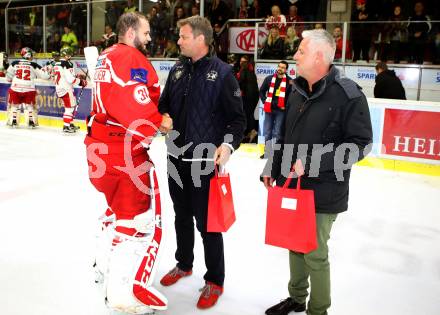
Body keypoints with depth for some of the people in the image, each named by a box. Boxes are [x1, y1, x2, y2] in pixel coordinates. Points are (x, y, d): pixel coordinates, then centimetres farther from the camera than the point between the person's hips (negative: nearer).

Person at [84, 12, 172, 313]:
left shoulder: (107, 57, 19)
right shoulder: (131, 57, -13)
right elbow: (133, 104, -27)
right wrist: (158, 122, -13)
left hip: (101, 145, 11)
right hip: (124, 150, -10)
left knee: (120, 207, 25)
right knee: (140, 217, -5)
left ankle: (107, 265, 41)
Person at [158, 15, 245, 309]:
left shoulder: (222, 73, -9)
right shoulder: (178, 70, 8)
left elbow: (238, 118, -8)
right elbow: (164, 106, 17)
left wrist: (228, 144, -23)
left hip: (207, 161, -6)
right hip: (177, 158, 6)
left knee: (207, 222, 3)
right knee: (182, 216, 20)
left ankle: (215, 281, 21)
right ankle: (184, 264, 42)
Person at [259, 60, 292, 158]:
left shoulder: (289, 81, -4)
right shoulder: (269, 78, 6)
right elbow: (262, 91, 14)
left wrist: (286, 106, -7)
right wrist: (264, 102, 4)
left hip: (280, 110, -3)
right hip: (269, 109, 4)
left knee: (277, 133, 0)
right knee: (267, 132, 9)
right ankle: (267, 152, 20)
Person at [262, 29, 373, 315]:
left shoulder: (348, 94, -14)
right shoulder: (298, 92, 9)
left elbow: (359, 143, -17)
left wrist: (312, 163, -22)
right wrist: (273, 168, 19)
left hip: (323, 192, -7)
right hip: (290, 185, 7)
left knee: (315, 254, 4)